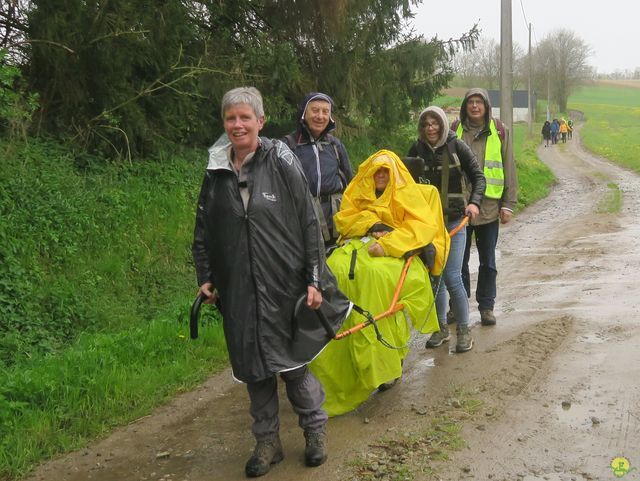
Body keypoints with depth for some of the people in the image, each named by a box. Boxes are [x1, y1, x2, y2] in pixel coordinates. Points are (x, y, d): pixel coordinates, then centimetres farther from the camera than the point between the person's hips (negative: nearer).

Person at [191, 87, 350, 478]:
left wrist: (315, 280, -8)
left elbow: (310, 224, -6)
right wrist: (205, 277, 11)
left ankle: (316, 429, 28)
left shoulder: (282, 164, -7)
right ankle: (268, 442, 27)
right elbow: (203, 231, 14)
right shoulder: (215, 172, 4)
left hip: (283, 285, -3)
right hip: (238, 290, 4)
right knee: (253, 367, 11)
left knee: (292, 363, 5)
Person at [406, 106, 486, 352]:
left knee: (452, 277, -9)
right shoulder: (416, 150, 4)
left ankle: (463, 330, 9)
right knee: (433, 276, 7)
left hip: (454, 220, -3)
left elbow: (478, 176, -1)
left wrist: (474, 202, -17)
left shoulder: (456, 146, -3)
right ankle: (441, 327, 24)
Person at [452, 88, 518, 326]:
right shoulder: (456, 131, 2)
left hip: (489, 206, 0)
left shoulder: (498, 131, 1)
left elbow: (509, 169, 4)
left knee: (488, 261, 8)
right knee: (459, 259, 9)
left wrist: (508, 205, 0)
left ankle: (486, 306, 19)